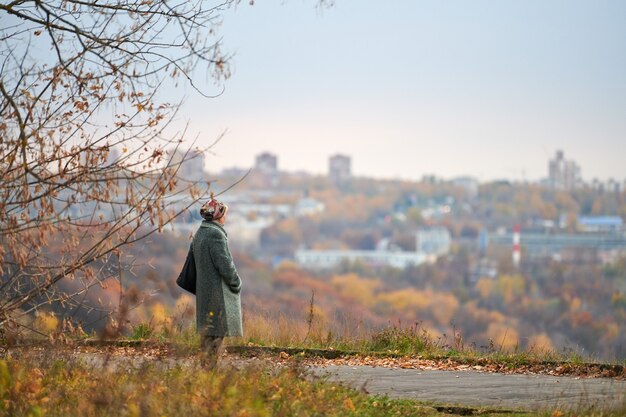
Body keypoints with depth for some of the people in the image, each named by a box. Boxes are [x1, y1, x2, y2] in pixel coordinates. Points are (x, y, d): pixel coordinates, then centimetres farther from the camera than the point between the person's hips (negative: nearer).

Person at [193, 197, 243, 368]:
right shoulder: (216, 234, -17)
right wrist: (236, 283, -4)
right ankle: (209, 367, -8)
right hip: (218, 293, -10)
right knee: (217, 334, -6)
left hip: (203, 292, 10)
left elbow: (192, 265, 18)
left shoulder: (199, 234, 12)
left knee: (208, 334, 14)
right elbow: (225, 265, -20)